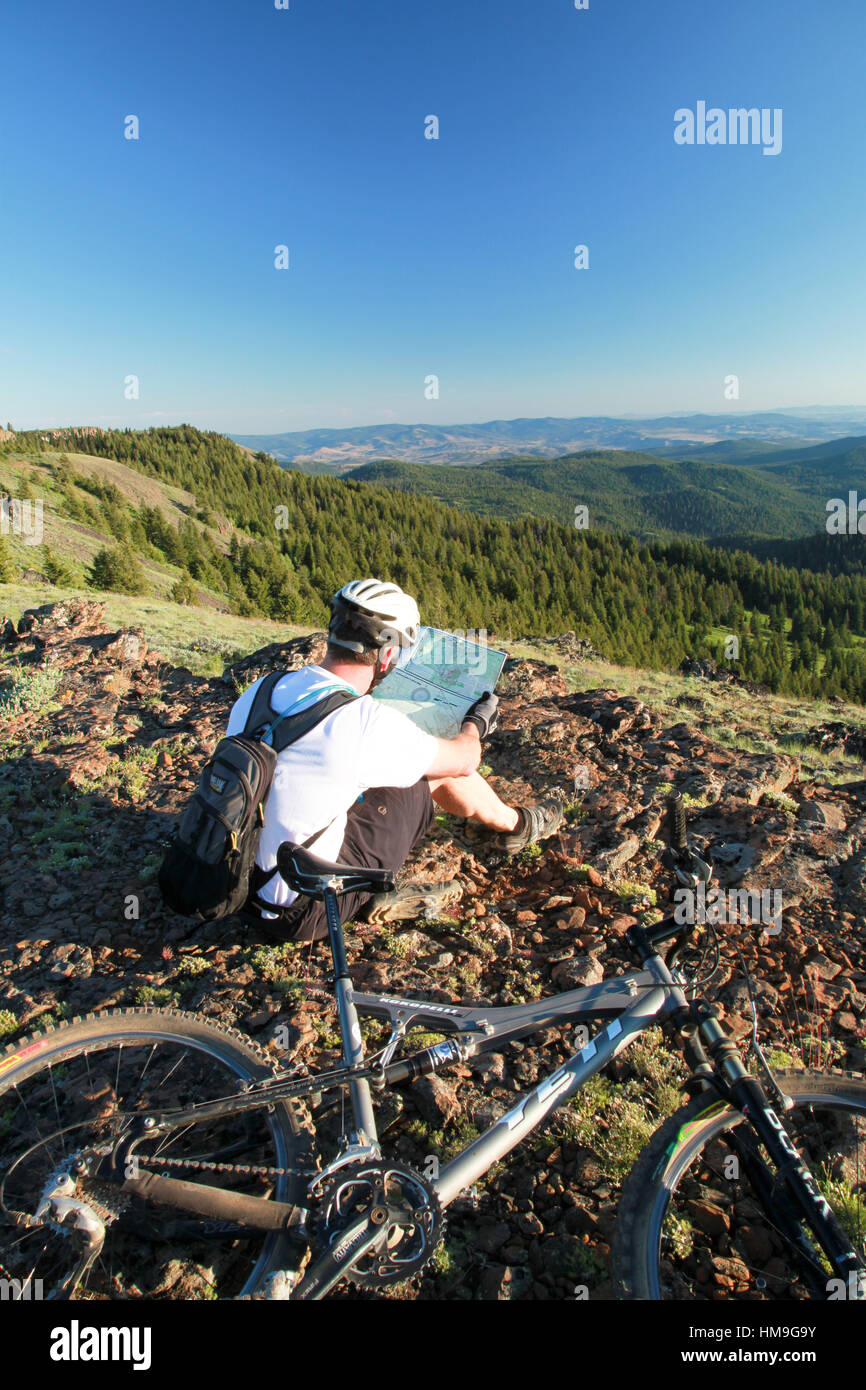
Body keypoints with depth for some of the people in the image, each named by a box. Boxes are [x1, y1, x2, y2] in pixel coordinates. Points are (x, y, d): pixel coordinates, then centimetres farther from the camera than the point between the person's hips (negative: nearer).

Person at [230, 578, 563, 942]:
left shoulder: (258, 690, -5)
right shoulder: (369, 723, -25)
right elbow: (465, 758, -6)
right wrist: (477, 721, 18)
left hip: (239, 888, 7)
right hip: (300, 916, -7)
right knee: (440, 770, 3)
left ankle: (375, 893, 18)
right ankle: (515, 825, 29)